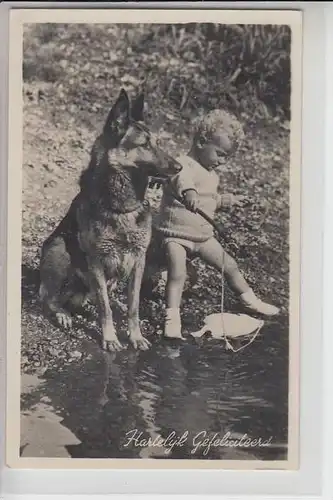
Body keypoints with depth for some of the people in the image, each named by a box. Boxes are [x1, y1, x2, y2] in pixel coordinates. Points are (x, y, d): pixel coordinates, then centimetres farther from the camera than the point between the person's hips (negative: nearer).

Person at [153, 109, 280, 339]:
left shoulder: (212, 174, 11)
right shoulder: (183, 164, -19)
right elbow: (182, 179, -43)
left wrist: (227, 200, 12)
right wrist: (189, 193, -61)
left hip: (202, 235, 8)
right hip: (175, 233, -7)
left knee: (230, 265, 12)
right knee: (177, 274, -20)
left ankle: (249, 299, 31)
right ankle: (172, 317, -10)